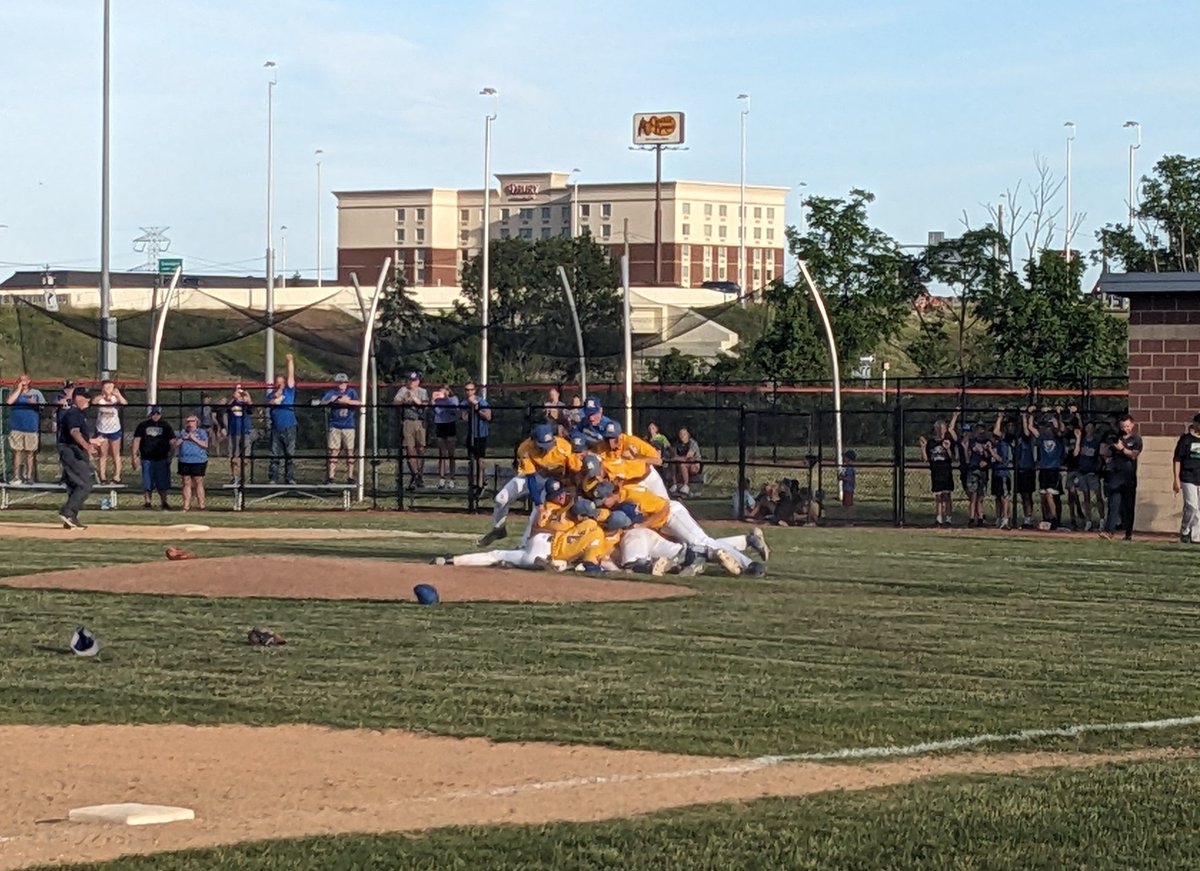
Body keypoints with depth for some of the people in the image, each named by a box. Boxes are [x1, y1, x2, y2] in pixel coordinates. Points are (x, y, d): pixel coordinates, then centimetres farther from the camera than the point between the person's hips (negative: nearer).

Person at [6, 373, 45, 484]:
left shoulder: (36, 393, 10)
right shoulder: (14, 392, 10)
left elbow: (43, 406, 7)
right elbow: (9, 401, -10)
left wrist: (35, 404, -12)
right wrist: (19, 389, -6)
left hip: (31, 428, 0)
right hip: (16, 427, 0)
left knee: (30, 452, 2)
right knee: (17, 451, -1)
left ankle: (29, 476, 8)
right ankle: (16, 476, 3)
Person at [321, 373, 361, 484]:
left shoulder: (351, 392, 6)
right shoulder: (331, 393, 5)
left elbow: (359, 403, -9)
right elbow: (322, 403, -7)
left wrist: (347, 401, -19)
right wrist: (331, 400, -23)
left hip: (348, 426, 0)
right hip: (335, 426, 0)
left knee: (350, 452, 1)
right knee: (333, 451, -2)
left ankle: (350, 477, 7)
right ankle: (330, 477, 1)